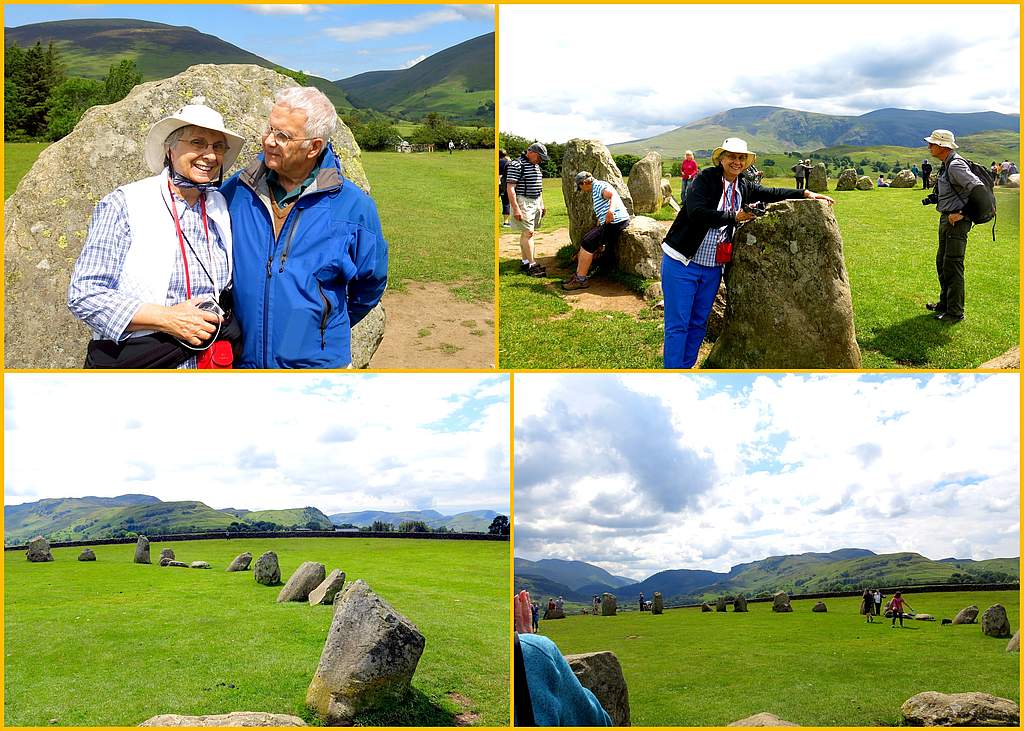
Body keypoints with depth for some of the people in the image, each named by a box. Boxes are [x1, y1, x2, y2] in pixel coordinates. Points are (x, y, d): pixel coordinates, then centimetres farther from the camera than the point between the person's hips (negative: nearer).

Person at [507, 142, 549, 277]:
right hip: (523, 202, -8)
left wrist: (541, 205, 25)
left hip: (535, 203, 8)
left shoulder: (536, 166, 16)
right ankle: (532, 265, -11)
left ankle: (525, 262, 13)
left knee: (526, 233, 10)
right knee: (528, 233, -11)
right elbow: (510, 188, -17)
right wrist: (515, 209, -21)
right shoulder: (517, 165, -12)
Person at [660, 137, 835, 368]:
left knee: (699, 324, 13)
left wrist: (806, 193, 11)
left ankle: (686, 368, 25)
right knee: (677, 325, -3)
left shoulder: (743, 187, 8)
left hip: (713, 269, 7)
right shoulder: (706, 178, -12)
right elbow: (696, 213, -24)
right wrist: (734, 217, -17)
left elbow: (771, 193, 19)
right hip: (682, 264, -7)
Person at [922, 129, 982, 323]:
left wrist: (963, 214, -21)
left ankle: (955, 312, 1)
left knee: (953, 266, -6)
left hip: (956, 222, -11)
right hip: (946, 219, 11)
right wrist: (934, 198, 11)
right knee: (942, 263, 19)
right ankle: (945, 303, 33)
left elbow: (979, 189, -25)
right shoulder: (946, 165, 12)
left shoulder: (956, 166, -19)